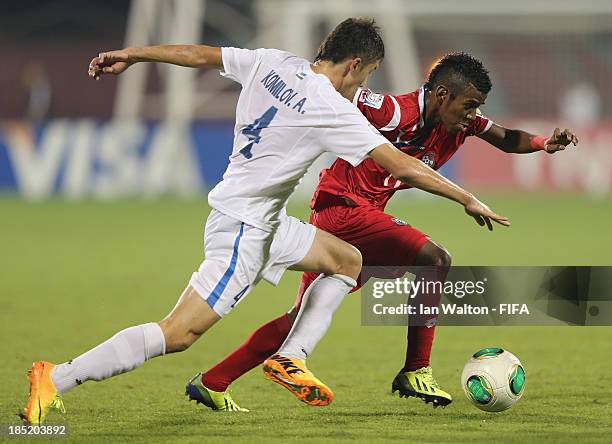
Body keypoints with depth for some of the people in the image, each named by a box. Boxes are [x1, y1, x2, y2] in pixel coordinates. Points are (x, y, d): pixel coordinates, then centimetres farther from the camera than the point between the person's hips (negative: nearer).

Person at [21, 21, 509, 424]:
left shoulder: (272, 63, 0)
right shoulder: (332, 110, -20)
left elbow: (201, 55, 11)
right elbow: (404, 167, -20)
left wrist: (130, 54, 23)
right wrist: (468, 200, -8)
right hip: (244, 228, -10)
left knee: (348, 260, 19)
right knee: (179, 334, -14)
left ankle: (291, 359, 12)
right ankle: (57, 379, -16)